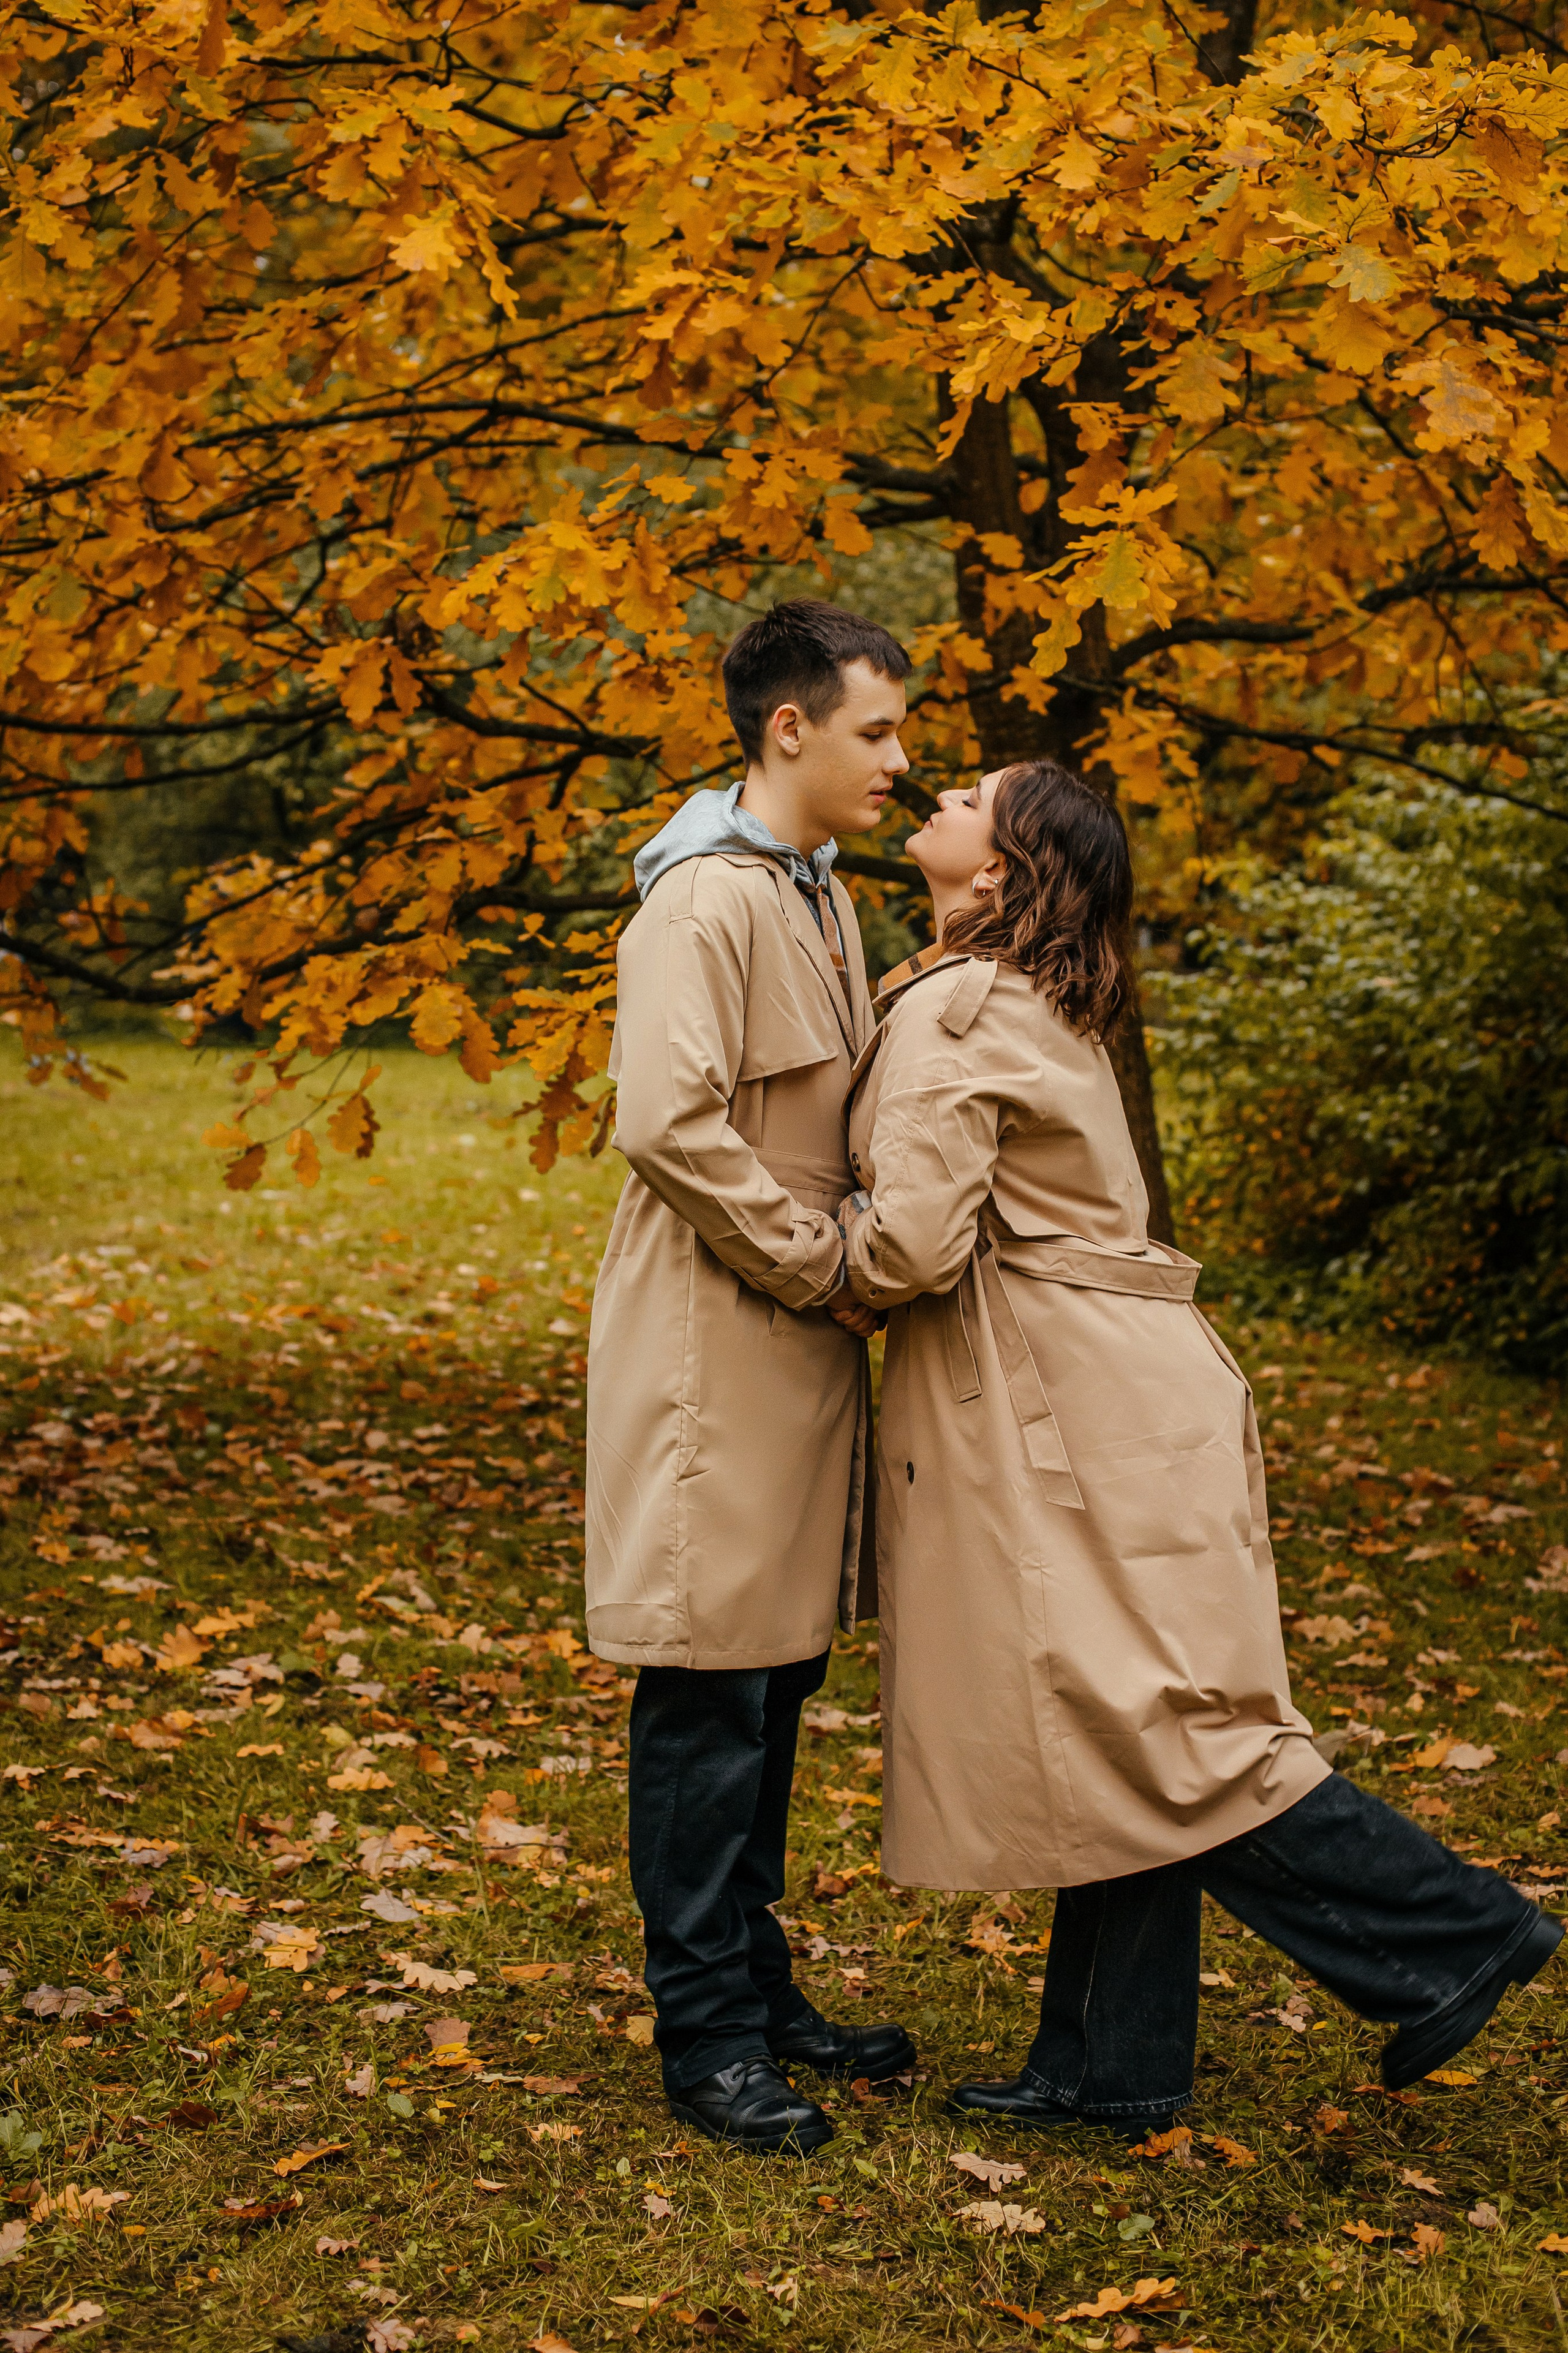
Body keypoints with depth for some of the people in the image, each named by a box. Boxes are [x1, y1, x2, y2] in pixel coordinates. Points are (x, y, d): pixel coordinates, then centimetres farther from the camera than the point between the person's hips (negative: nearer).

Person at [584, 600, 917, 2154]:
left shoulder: (817, 891, 16)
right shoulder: (705, 898, -14)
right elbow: (670, 1125, -24)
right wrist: (828, 1269, -16)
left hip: (802, 1343, 9)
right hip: (713, 1346, -9)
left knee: (775, 1685, 15)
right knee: (709, 1693, -2)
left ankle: (756, 1990, 26)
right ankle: (705, 2036, 9)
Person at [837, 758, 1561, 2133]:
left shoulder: (950, 1013, -13)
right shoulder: (1046, 1009, 16)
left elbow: (915, 1243, -19)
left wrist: (824, 1254, 0)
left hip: (1094, 1413, -10)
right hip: (1097, 1403, 10)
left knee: (1167, 1734, -4)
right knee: (1125, 1739, 11)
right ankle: (1113, 2068, 19)